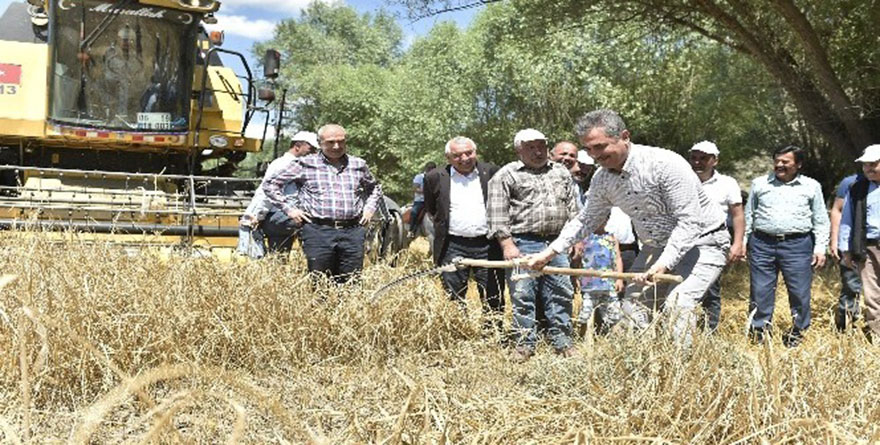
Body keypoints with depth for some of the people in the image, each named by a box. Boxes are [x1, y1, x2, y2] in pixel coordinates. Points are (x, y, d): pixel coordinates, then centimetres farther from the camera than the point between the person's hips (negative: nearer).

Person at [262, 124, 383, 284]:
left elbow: (375, 188, 34)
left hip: (352, 233, 3)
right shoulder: (304, 164, 6)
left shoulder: (359, 165, 16)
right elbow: (270, 184, 9)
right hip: (318, 232, -2)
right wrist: (289, 208, 2)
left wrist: (369, 209, 17)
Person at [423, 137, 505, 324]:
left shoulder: (492, 172, 3)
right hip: (453, 247, 0)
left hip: (488, 245, 0)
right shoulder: (435, 178, 3)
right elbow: (430, 209, 18)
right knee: (453, 301, 5)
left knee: (493, 300, 6)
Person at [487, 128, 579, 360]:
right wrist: (507, 244, -12)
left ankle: (562, 341, 17)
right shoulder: (506, 176, 2)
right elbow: (498, 215, -4)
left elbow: (573, 207, 19)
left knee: (561, 295, 6)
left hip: (558, 243, 4)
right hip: (523, 244, -4)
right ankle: (524, 343, 9)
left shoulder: (561, 172, 18)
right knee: (522, 296, -2)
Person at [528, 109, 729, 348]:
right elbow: (587, 219, 10)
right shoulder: (602, 179, -5)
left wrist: (663, 265, -34)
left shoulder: (666, 164, -27)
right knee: (633, 307, 0)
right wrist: (548, 254, 4)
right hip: (656, 247, 7)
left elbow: (689, 221, -27)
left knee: (677, 305, -24)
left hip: (702, 242, -7)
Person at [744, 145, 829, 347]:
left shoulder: (811, 186, 10)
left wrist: (820, 247, 3)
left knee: (800, 293, -1)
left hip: (797, 246, -1)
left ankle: (798, 333, 15)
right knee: (760, 292, 3)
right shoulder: (759, 183, 12)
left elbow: (821, 220, 11)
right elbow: (748, 215, 15)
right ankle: (759, 333, 14)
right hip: (762, 244, 1)